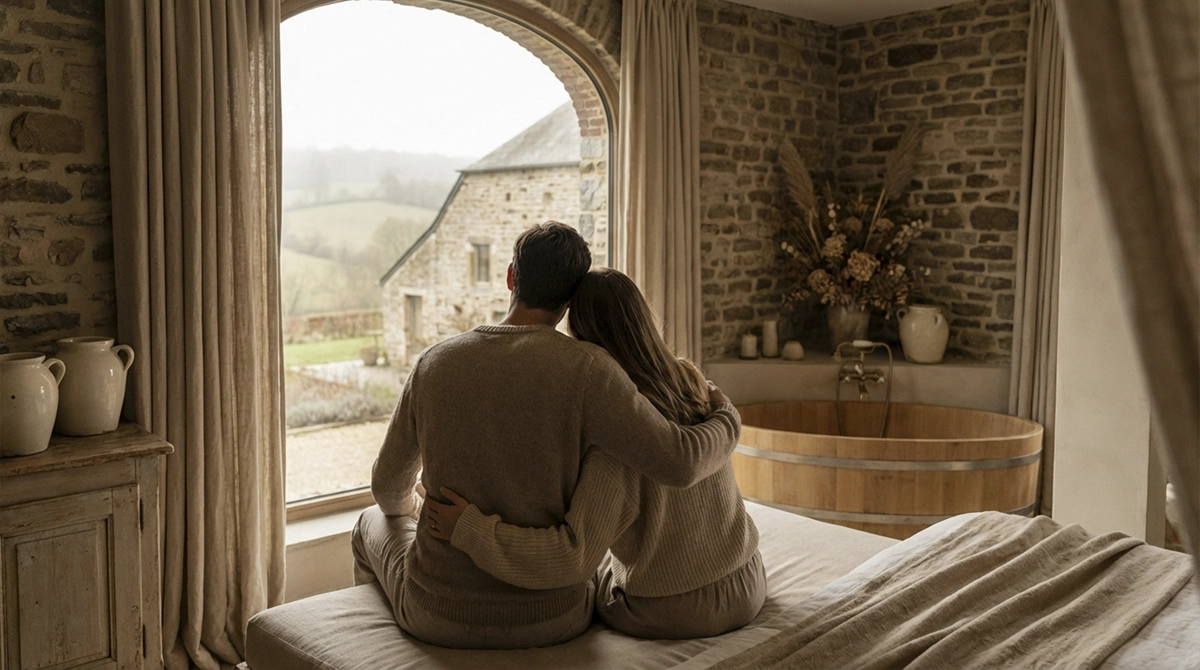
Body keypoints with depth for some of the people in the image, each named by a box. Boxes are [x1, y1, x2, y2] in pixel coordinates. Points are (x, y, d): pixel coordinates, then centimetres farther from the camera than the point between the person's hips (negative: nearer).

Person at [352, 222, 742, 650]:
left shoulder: (433, 363, -7)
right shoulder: (585, 369, -17)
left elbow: (388, 488, 6)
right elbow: (680, 463, -23)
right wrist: (727, 418, -1)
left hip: (440, 618, 1)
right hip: (551, 621, 0)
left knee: (374, 524, 34)